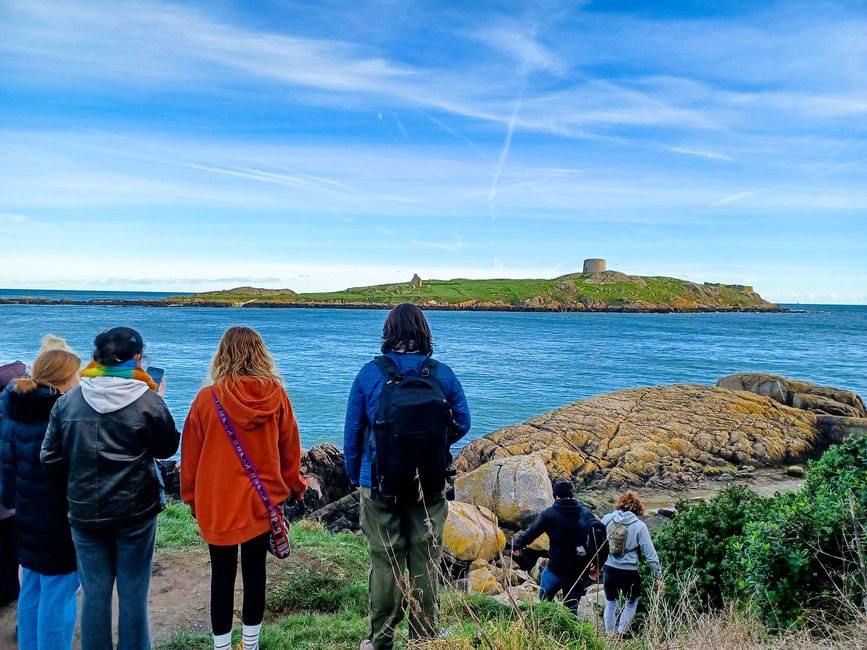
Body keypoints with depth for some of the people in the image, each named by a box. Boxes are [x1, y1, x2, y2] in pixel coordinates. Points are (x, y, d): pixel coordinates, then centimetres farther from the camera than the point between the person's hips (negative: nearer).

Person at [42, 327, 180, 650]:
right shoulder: (148, 401, -14)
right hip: (135, 513, -2)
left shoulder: (67, 401, -5)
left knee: (95, 593, 16)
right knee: (133, 593, 12)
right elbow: (167, 448, 0)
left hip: (84, 513, 3)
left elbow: (50, 458, -1)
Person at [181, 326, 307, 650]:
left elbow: (191, 454, -2)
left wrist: (191, 497, 13)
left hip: (218, 503, -1)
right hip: (262, 501, 2)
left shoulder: (207, 398, -12)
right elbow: (290, 450, 1)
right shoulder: (277, 396, -9)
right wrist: (295, 486, 16)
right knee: (255, 571, 14)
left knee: (222, 576, 11)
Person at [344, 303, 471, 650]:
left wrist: (354, 476, 9)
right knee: (425, 562, 12)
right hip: (431, 487, 1)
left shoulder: (370, 373, -8)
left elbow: (352, 431, -3)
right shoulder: (443, 374, -5)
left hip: (379, 484, -1)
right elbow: (462, 423, 2)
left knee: (384, 562, 10)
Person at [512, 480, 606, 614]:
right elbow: (600, 537, -3)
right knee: (571, 609, 15)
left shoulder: (549, 514, -7)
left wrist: (517, 545, 16)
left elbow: (531, 532, -1)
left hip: (556, 569, -3)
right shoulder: (585, 513, 2)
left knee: (544, 602, 17)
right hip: (579, 573, 3)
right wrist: (597, 566, 3)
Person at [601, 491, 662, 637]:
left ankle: (610, 636, 32)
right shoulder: (639, 526, -9)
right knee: (632, 603, 25)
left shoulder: (607, 519, -3)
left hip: (609, 569, 2)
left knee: (610, 603, 23)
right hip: (629, 572, -2)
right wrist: (658, 577, 2)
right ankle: (621, 633, 24)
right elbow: (650, 554, -7)